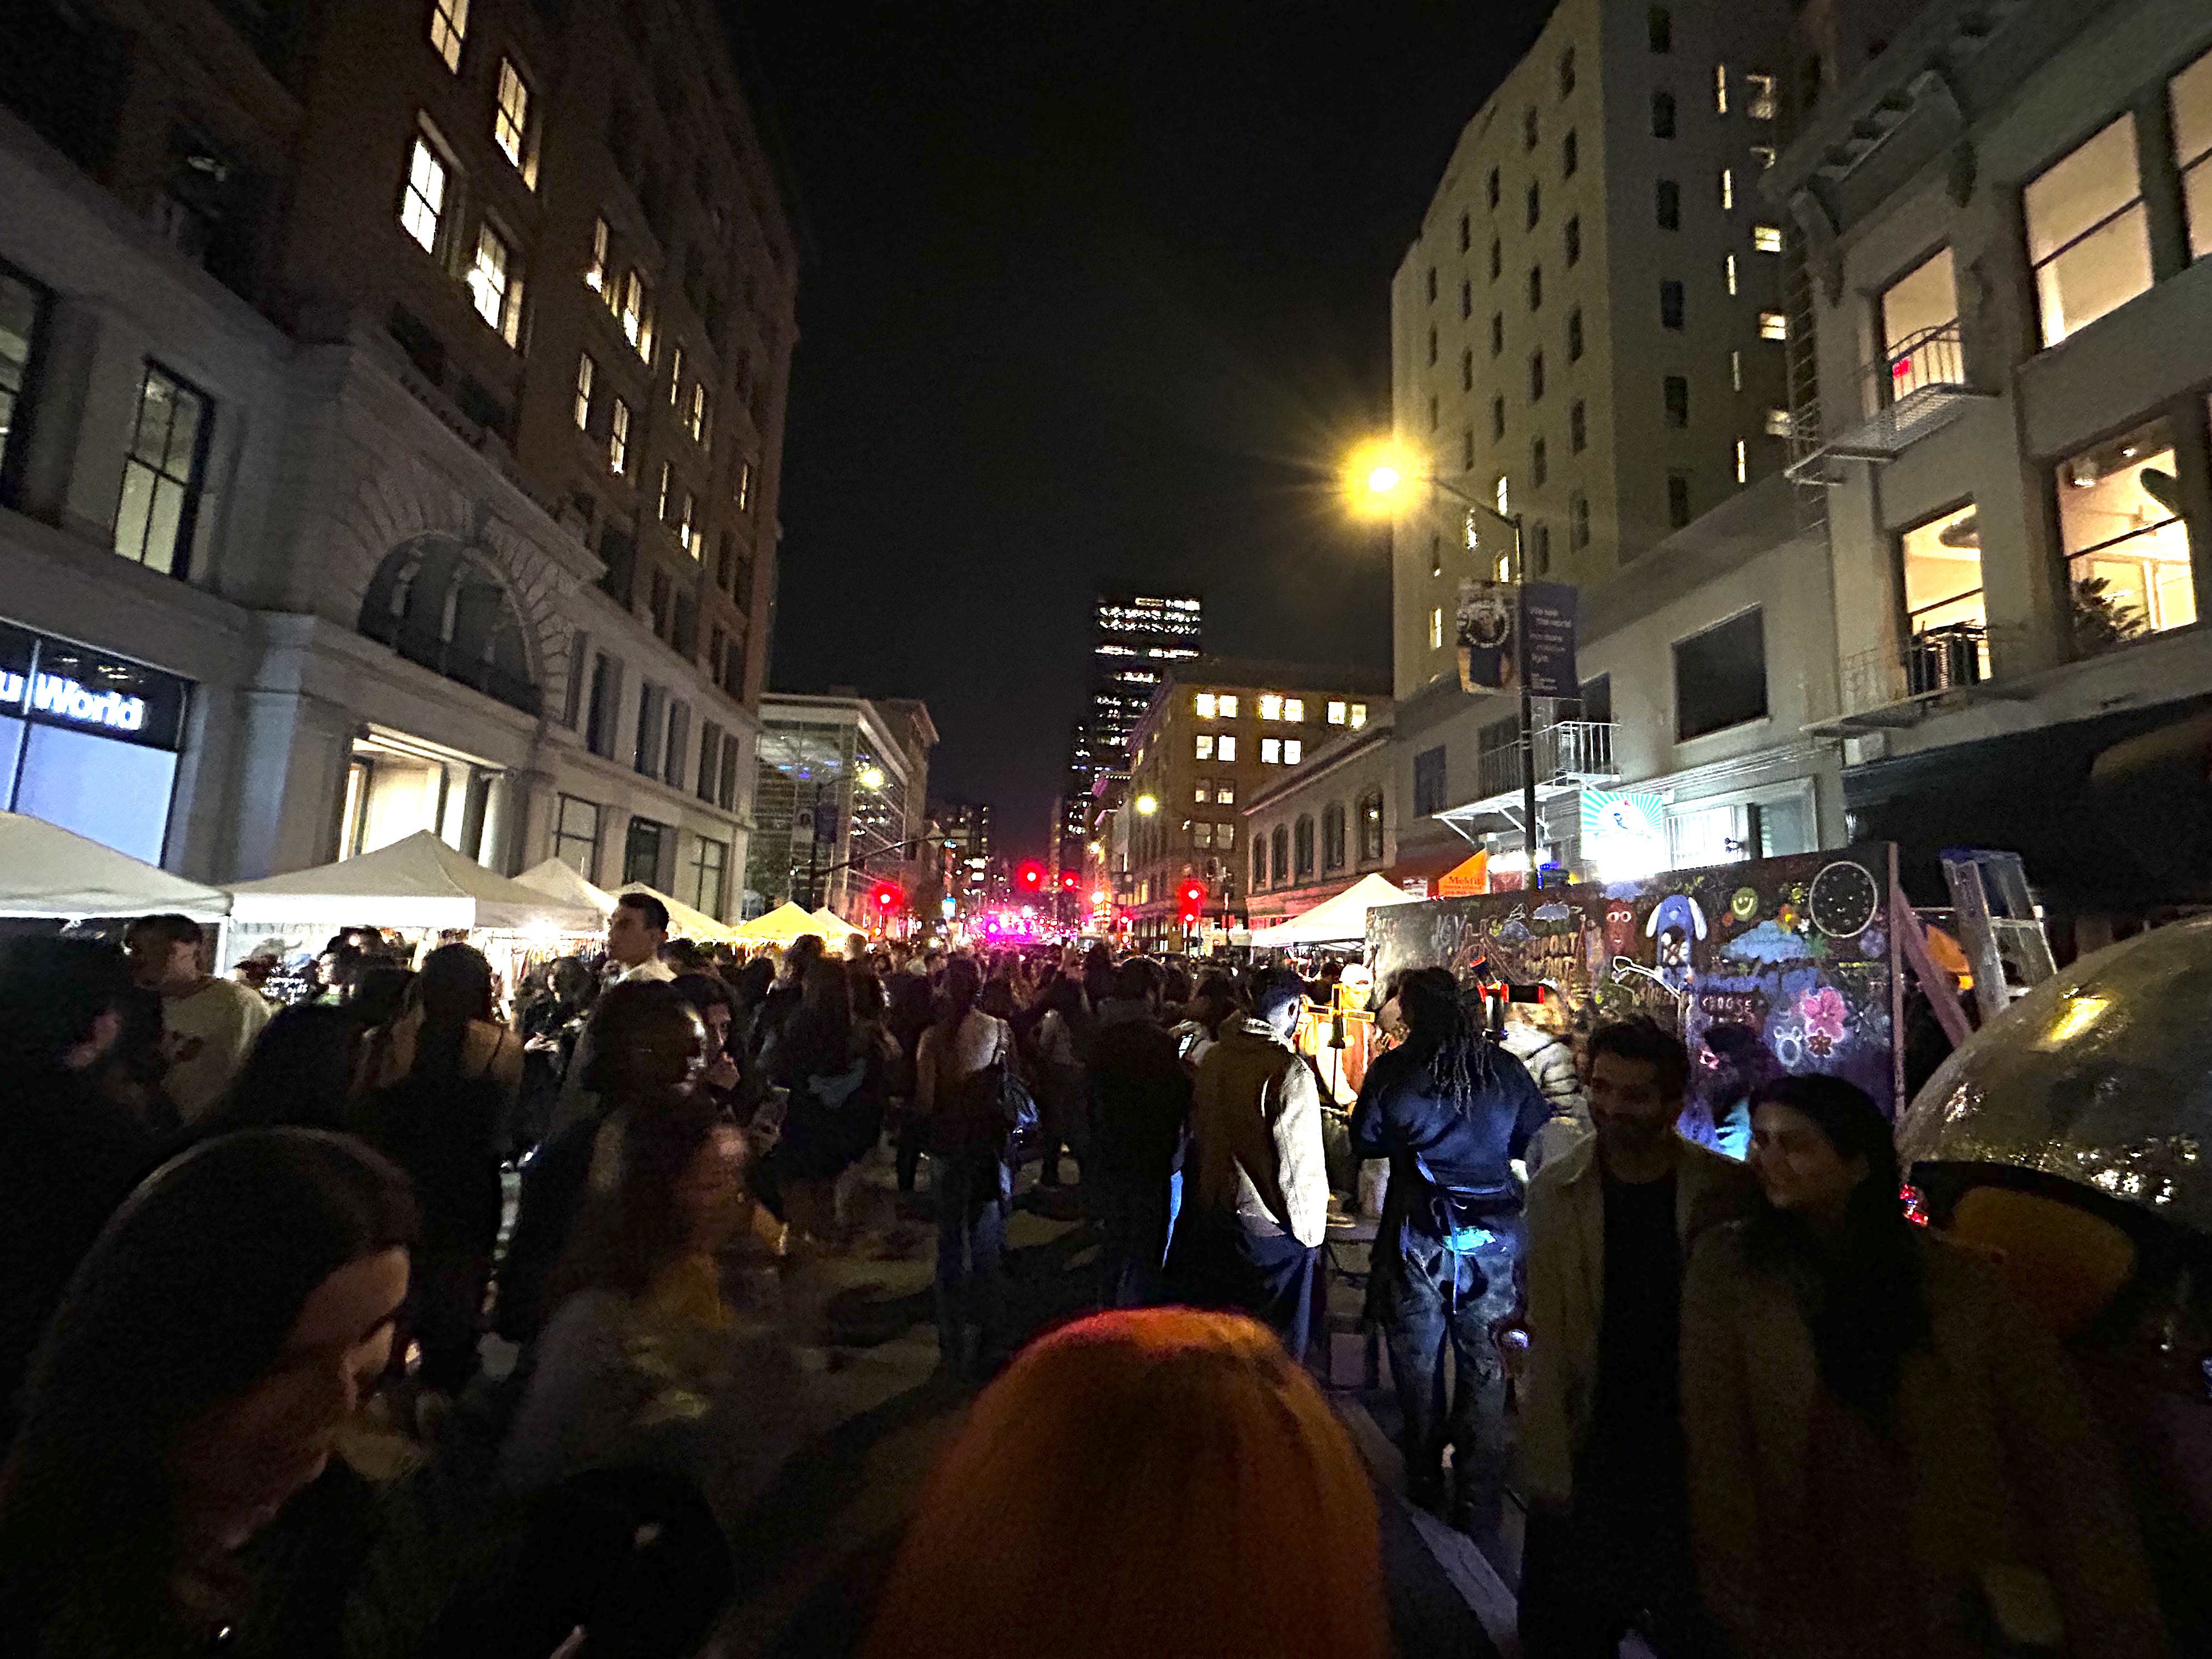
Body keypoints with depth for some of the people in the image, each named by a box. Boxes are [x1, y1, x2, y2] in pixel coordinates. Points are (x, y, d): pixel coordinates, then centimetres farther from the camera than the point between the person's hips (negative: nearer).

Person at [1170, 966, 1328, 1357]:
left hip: (1212, 1211, 7)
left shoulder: (1215, 1056, 0)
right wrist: (1310, 1229, -7)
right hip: (1270, 1224, -6)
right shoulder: (1291, 1071, -22)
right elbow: (1300, 1160, -20)